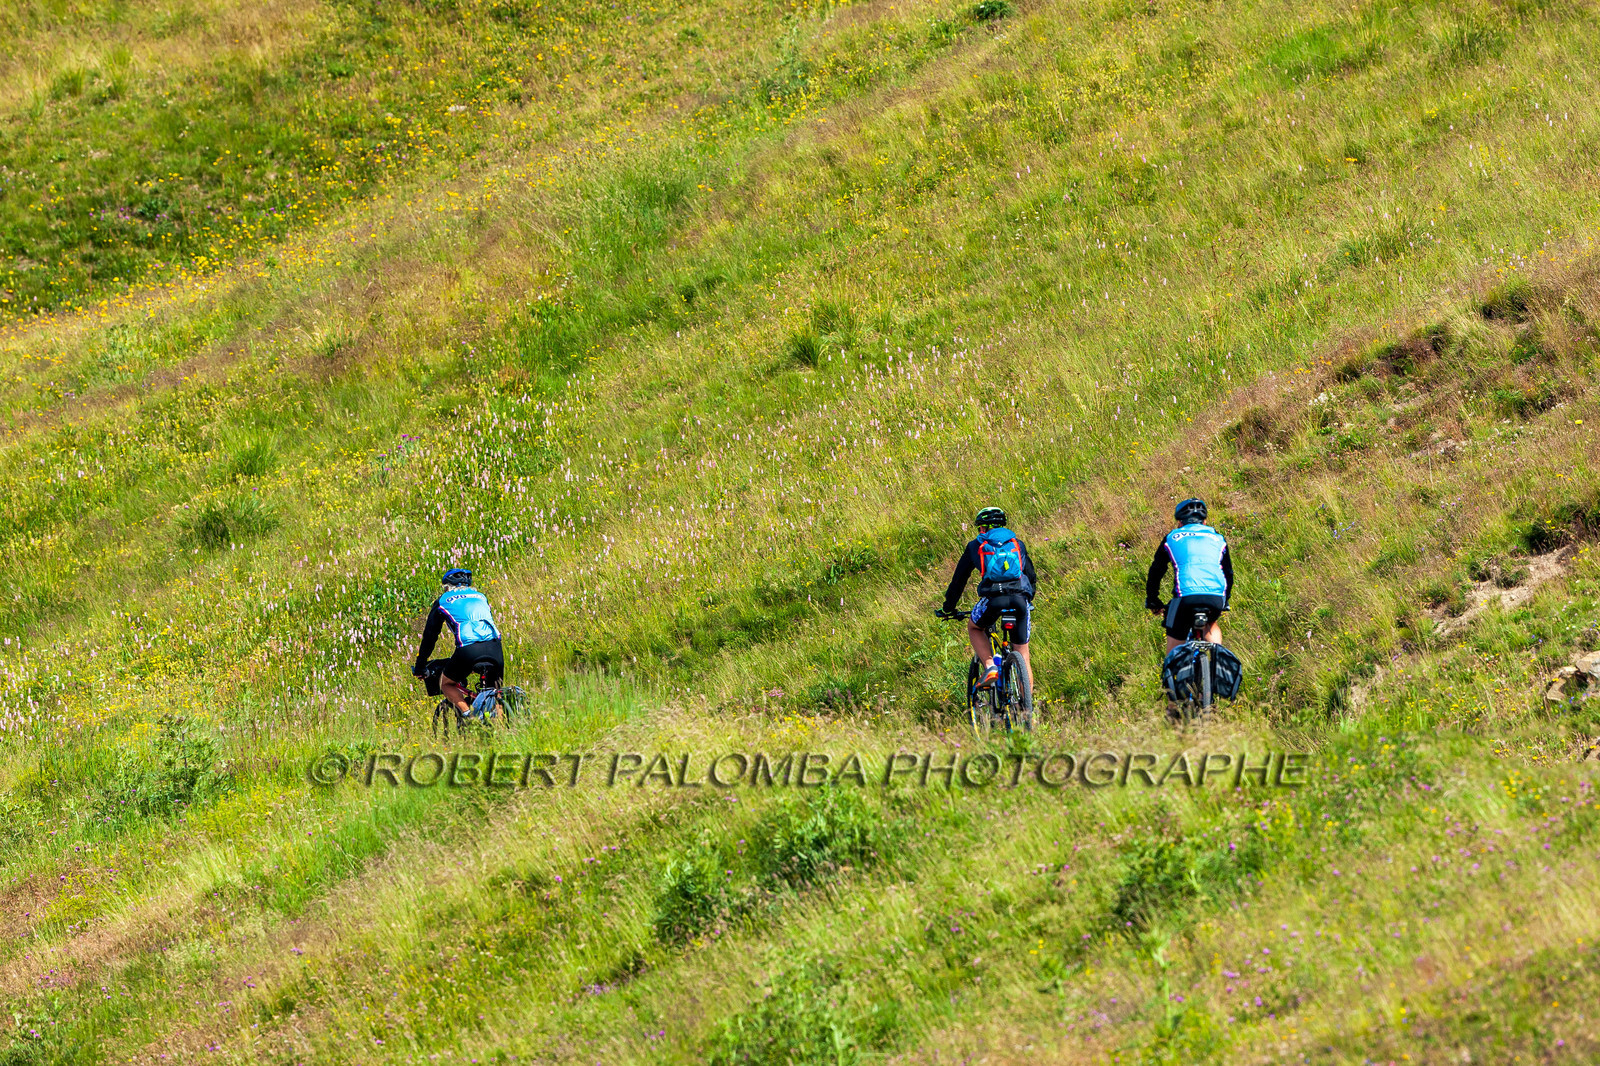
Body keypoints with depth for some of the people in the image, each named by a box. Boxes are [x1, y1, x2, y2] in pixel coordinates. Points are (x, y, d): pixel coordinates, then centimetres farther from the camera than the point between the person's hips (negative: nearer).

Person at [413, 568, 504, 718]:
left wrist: (419, 667, 31)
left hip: (468, 649, -3)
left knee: (446, 683, 19)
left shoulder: (443, 602, 20)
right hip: (494, 648, 3)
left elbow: (429, 636, 22)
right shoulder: (480, 597, 30)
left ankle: (467, 713, -4)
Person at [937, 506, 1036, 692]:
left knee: (974, 627, 29)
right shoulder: (1018, 544, 27)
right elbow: (1031, 575, 35)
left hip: (993, 597, -2)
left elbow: (959, 579, 23)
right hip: (1020, 599, 2)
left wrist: (948, 608, 34)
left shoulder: (975, 545, 20)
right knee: (1022, 655, 13)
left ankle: (989, 666, 5)